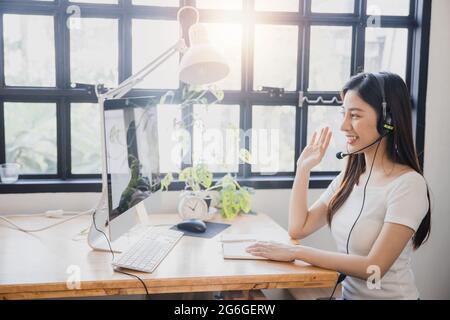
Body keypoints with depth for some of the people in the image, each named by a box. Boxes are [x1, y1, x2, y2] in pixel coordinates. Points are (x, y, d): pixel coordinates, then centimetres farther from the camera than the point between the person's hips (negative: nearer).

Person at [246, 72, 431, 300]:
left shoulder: (408, 184, -18)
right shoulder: (349, 177, 4)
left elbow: (374, 266, -22)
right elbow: (298, 229, 3)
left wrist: (296, 252, -22)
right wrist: (304, 167, 0)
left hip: (387, 295, -6)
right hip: (348, 292, 6)